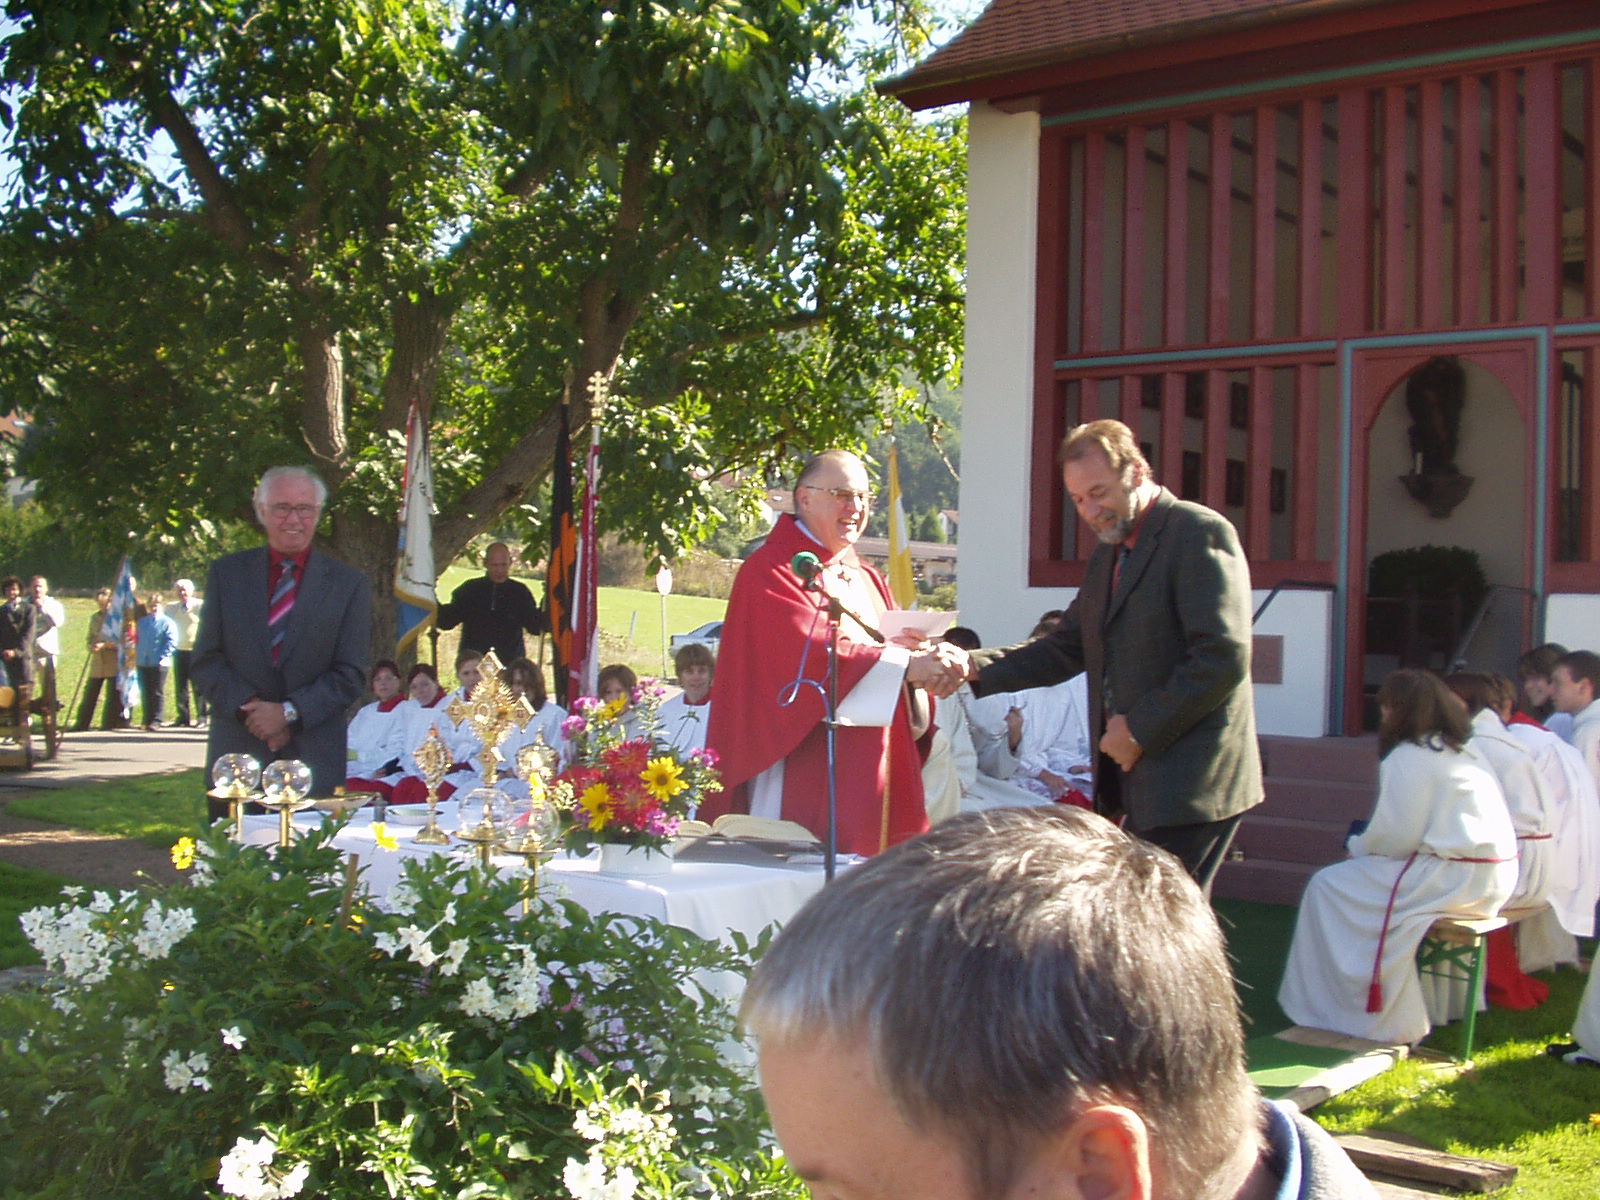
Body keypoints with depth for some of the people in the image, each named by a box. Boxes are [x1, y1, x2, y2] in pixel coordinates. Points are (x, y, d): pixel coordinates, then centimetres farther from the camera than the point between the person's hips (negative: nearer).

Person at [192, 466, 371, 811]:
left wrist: (289, 711, -12)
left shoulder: (348, 584, 5)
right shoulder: (227, 573, 9)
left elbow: (351, 674, 1)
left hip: (315, 760, -1)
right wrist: (248, 706, -11)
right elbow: (206, 662, 5)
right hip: (236, 756, 1)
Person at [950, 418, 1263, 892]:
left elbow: (1224, 658, -18)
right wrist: (974, 667, 2)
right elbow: (1065, 650, 17)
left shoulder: (1201, 533, -10)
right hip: (1135, 781, 8)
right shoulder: (1107, 555, 18)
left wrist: (1140, 729, -14)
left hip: (1190, 782, -8)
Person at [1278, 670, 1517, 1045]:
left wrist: (1356, 846, 6)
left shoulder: (1406, 759, -12)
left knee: (1328, 887, -2)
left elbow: (1395, 837, -15)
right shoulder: (1468, 753, 15)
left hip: (1454, 879, -10)